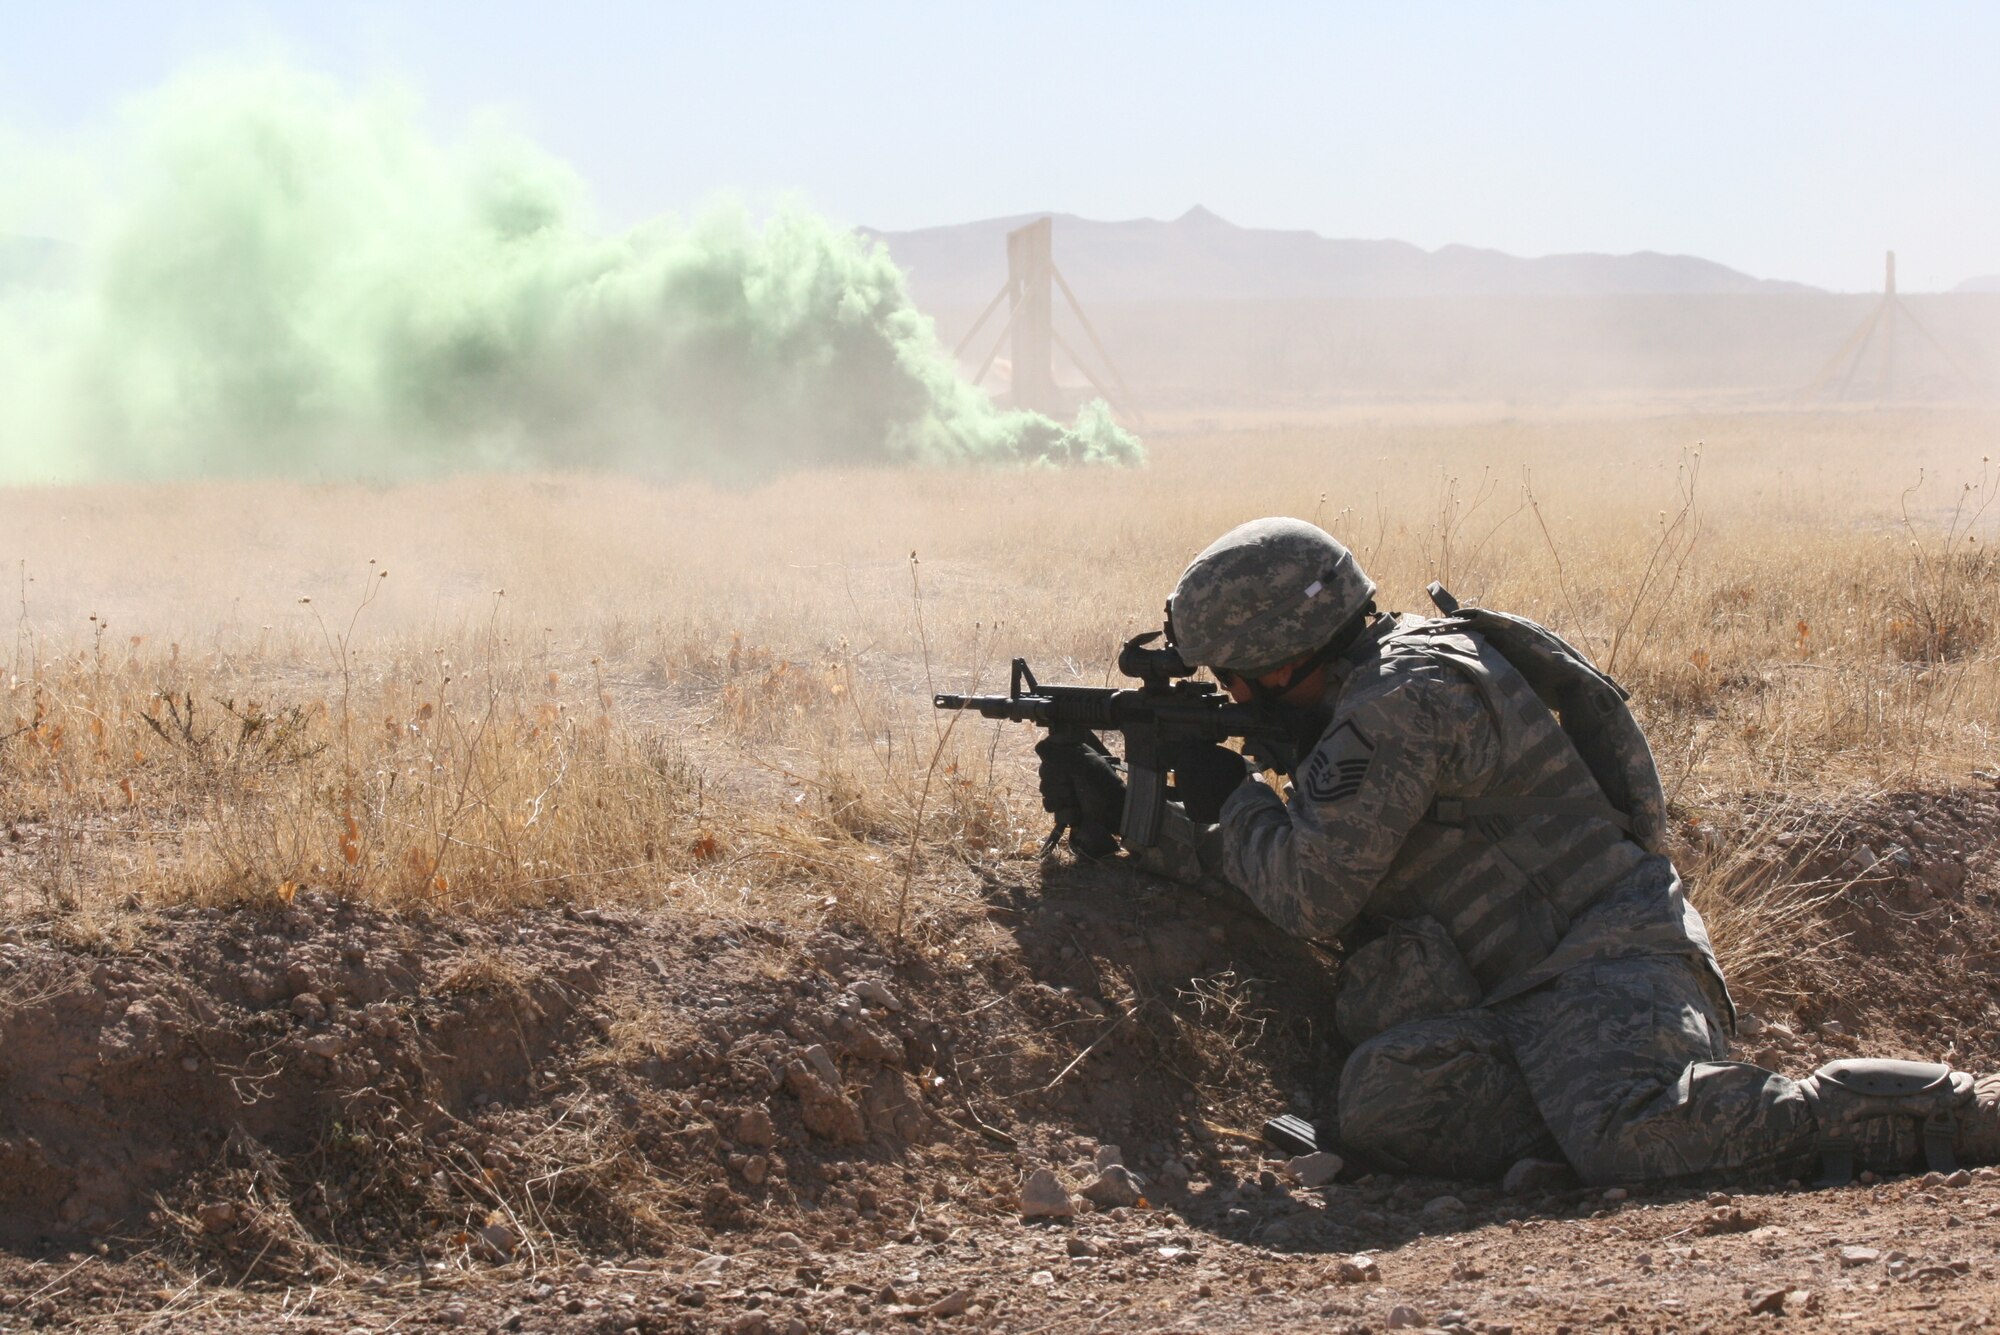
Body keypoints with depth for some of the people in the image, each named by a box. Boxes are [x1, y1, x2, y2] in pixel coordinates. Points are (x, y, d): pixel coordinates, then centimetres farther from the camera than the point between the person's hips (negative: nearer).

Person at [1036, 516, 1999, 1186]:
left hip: (1606, 966, -9)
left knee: (1630, 1139, -35)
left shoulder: (1403, 699, -11)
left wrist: (1226, 795, 4)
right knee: (1383, 1097, -17)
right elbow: (1254, 869, 29)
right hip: (1526, 1000, 9)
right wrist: (1126, 812, 23)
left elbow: (1306, 894, -13)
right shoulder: (1366, 703, 21)